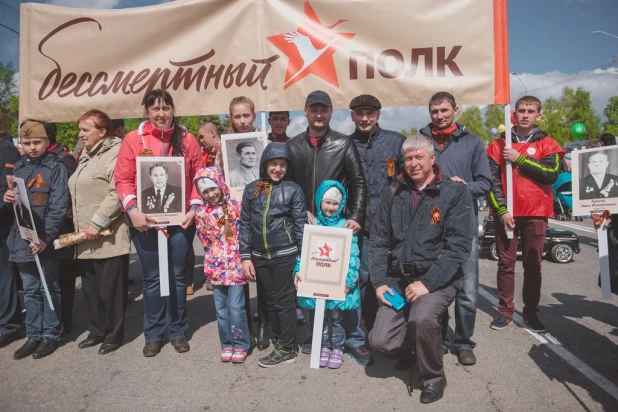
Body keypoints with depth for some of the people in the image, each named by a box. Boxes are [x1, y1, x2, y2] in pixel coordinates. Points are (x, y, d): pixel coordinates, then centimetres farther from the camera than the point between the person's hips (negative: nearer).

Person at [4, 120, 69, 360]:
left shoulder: (56, 168, -5)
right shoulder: (19, 167, 11)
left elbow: (58, 206, -12)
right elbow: (14, 200, 19)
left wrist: (46, 237, -20)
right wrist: (8, 199, -5)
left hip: (46, 241, -5)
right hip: (22, 239, 5)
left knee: (49, 289, 6)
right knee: (30, 290, 13)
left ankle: (50, 335, 18)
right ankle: (33, 335, 24)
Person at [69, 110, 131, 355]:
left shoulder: (115, 153, -10)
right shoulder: (86, 156, 20)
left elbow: (117, 193, -20)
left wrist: (97, 223, -20)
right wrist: (79, 226, 15)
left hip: (108, 236, -9)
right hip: (86, 237, 9)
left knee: (110, 288, 1)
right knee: (90, 286, 15)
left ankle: (113, 334, 16)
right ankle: (97, 330, 29)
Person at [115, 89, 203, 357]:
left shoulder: (187, 140, 4)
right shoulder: (133, 139, 1)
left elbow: (199, 177, 4)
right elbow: (123, 178, -2)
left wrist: (195, 207, -6)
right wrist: (132, 209, -14)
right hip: (145, 221, 0)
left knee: (178, 277, 10)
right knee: (152, 279, 9)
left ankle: (178, 332, 26)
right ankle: (153, 335, 25)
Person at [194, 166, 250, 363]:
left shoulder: (235, 206, -8)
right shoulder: (201, 213, 1)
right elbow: (205, 240, 12)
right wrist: (214, 259, 10)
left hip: (236, 265, -3)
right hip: (217, 266, 4)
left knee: (236, 307, -2)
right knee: (221, 308, 11)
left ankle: (241, 344, 15)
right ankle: (227, 344, 26)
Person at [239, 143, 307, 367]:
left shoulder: (293, 189, -2)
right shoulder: (251, 189, 6)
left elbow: (301, 225, -3)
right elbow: (245, 224, 7)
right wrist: (245, 257, 2)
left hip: (285, 255, -4)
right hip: (259, 256, 4)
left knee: (284, 302, 4)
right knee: (269, 301, 15)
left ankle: (287, 349, 18)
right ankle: (279, 340, 32)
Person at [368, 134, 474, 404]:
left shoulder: (456, 193, -4)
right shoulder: (393, 194, 8)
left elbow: (458, 245, -12)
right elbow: (378, 240, 8)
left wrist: (428, 283, -20)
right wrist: (380, 281, -3)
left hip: (437, 279, -4)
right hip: (398, 279, 4)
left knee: (421, 318, -32)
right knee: (381, 342, -9)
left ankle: (433, 376, -1)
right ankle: (420, 349, 26)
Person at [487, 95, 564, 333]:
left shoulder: (547, 144, 6)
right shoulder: (499, 144, 6)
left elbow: (551, 174, -10)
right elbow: (492, 180, 0)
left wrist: (520, 159, -13)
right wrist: (501, 209, -9)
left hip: (536, 213, 0)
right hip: (506, 213, 0)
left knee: (533, 265, 7)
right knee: (506, 264, 4)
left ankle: (531, 313, 17)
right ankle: (505, 311, 14)